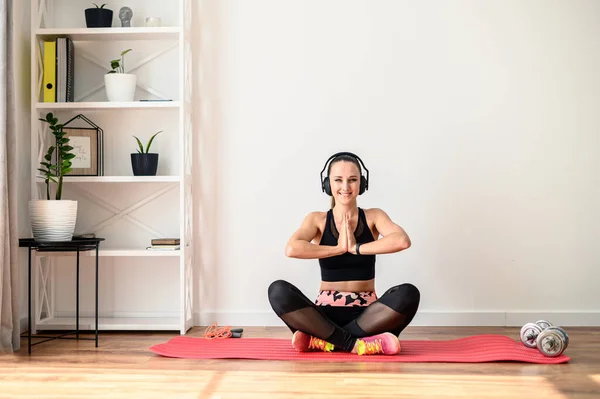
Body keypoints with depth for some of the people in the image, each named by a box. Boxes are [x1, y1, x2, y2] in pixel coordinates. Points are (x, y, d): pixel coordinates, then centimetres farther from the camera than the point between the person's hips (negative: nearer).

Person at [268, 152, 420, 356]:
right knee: (278, 290, -26)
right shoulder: (317, 220, 5)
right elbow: (291, 249, -17)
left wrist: (356, 248, -13)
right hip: (326, 314, 0)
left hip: (366, 315, 0)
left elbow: (402, 240, -17)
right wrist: (338, 248, -12)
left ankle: (318, 340, -26)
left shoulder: (373, 217, 5)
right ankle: (355, 343, -28)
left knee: (408, 294, -30)